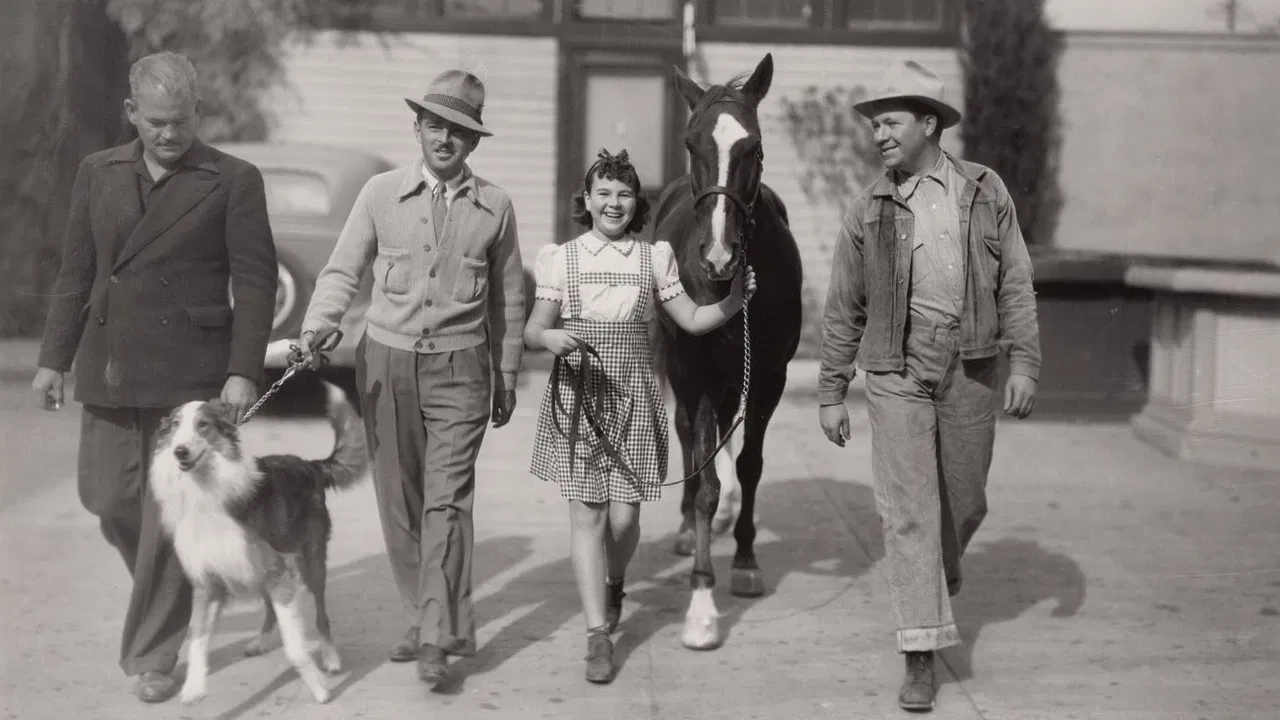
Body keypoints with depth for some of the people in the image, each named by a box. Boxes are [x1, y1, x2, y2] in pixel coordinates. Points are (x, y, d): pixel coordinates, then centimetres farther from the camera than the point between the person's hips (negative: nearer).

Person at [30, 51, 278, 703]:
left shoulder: (233, 182, -4)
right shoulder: (98, 173, 9)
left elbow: (256, 283, -5)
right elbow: (76, 273, 13)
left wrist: (243, 372, -12)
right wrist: (54, 358, 10)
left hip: (189, 376, -4)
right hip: (108, 372, 4)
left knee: (170, 517, -2)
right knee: (111, 502, 7)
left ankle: (152, 654, 11)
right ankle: (171, 590, 36)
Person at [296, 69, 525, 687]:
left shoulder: (494, 206, 3)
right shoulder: (380, 194, 3)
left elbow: (508, 297, 12)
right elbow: (343, 270, 3)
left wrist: (507, 379, 15)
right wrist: (316, 327, -16)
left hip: (459, 368, -1)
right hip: (386, 362, 2)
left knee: (445, 503, -9)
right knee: (398, 502, 7)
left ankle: (436, 638, -8)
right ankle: (427, 619, 20)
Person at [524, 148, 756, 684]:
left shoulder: (654, 258, 7)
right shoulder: (561, 258, 4)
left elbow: (692, 320, 8)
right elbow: (533, 329, 3)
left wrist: (733, 301, -8)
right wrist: (548, 338, -19)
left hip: (633, 396, 1)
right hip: (577, 395, -1)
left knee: (623, 514, 2)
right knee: (587, 512, -4)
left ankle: (613, 585, 36)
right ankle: (598, 636, 0)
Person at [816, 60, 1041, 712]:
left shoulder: (986, 192, 2)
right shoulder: (868, 210, 1)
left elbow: (1016, 286, 3)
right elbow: (842, 310, 5)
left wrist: (1024, 365, -6)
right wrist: (831, 394, 5)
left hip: (970, 374, 1)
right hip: (897, 376, -1)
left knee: (964, 503, 13)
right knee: (908, 511, -5)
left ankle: (943, 573, 46)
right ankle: (921, 655, -2)